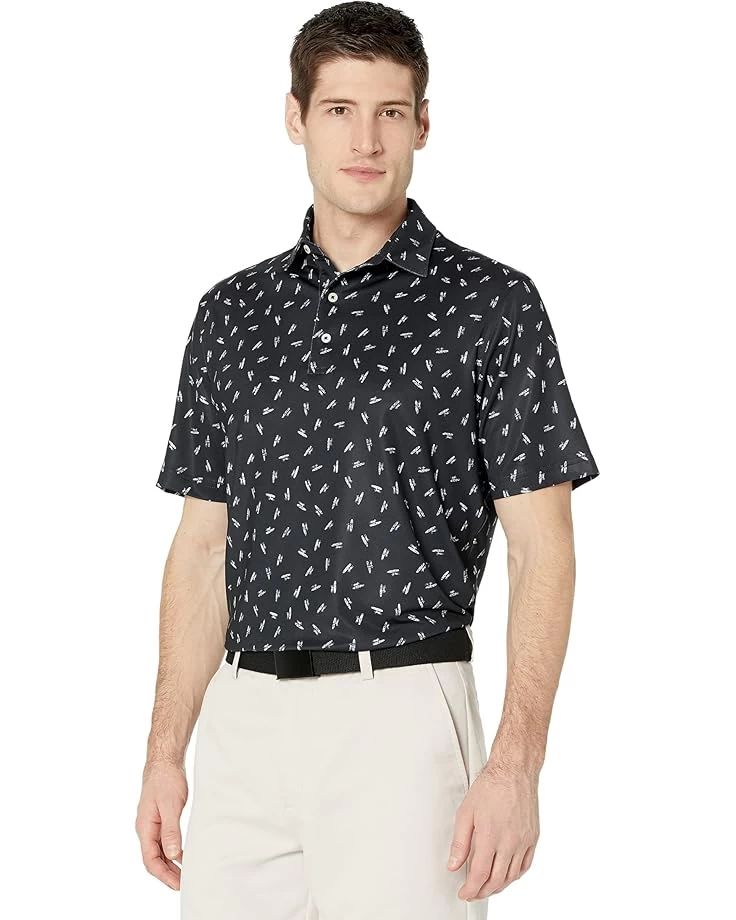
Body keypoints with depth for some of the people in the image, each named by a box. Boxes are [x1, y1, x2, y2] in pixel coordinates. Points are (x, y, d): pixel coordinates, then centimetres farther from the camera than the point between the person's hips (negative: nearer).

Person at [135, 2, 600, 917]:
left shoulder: (492, 304, -2)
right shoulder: (230, 312, 11)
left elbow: (541, 548, -5)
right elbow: (204, 545, 13)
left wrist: (517, 765, -14)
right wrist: (165, 756, 7)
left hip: (400, 716, -4)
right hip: (241, 724, 4)